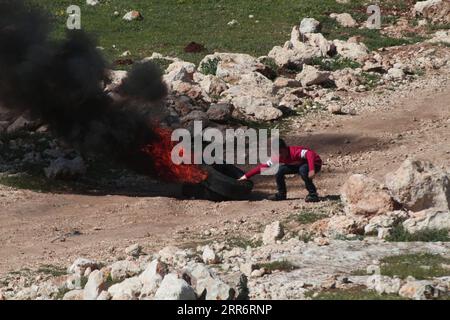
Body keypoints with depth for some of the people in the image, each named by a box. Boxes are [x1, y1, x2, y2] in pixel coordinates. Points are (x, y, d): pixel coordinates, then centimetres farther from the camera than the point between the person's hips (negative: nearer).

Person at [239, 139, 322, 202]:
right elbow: (263, 166, -9)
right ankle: (281, 194, 5)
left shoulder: (295, 151, -34)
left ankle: (313, 194, -23)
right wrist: (246, 176, -12)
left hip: (314, 163, -7)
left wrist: (311, 170, -59)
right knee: (279, 170, -8)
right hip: (299, 165, 7)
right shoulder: (279, 158, -13)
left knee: (303, 170, -39)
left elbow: (309, 154, -49)